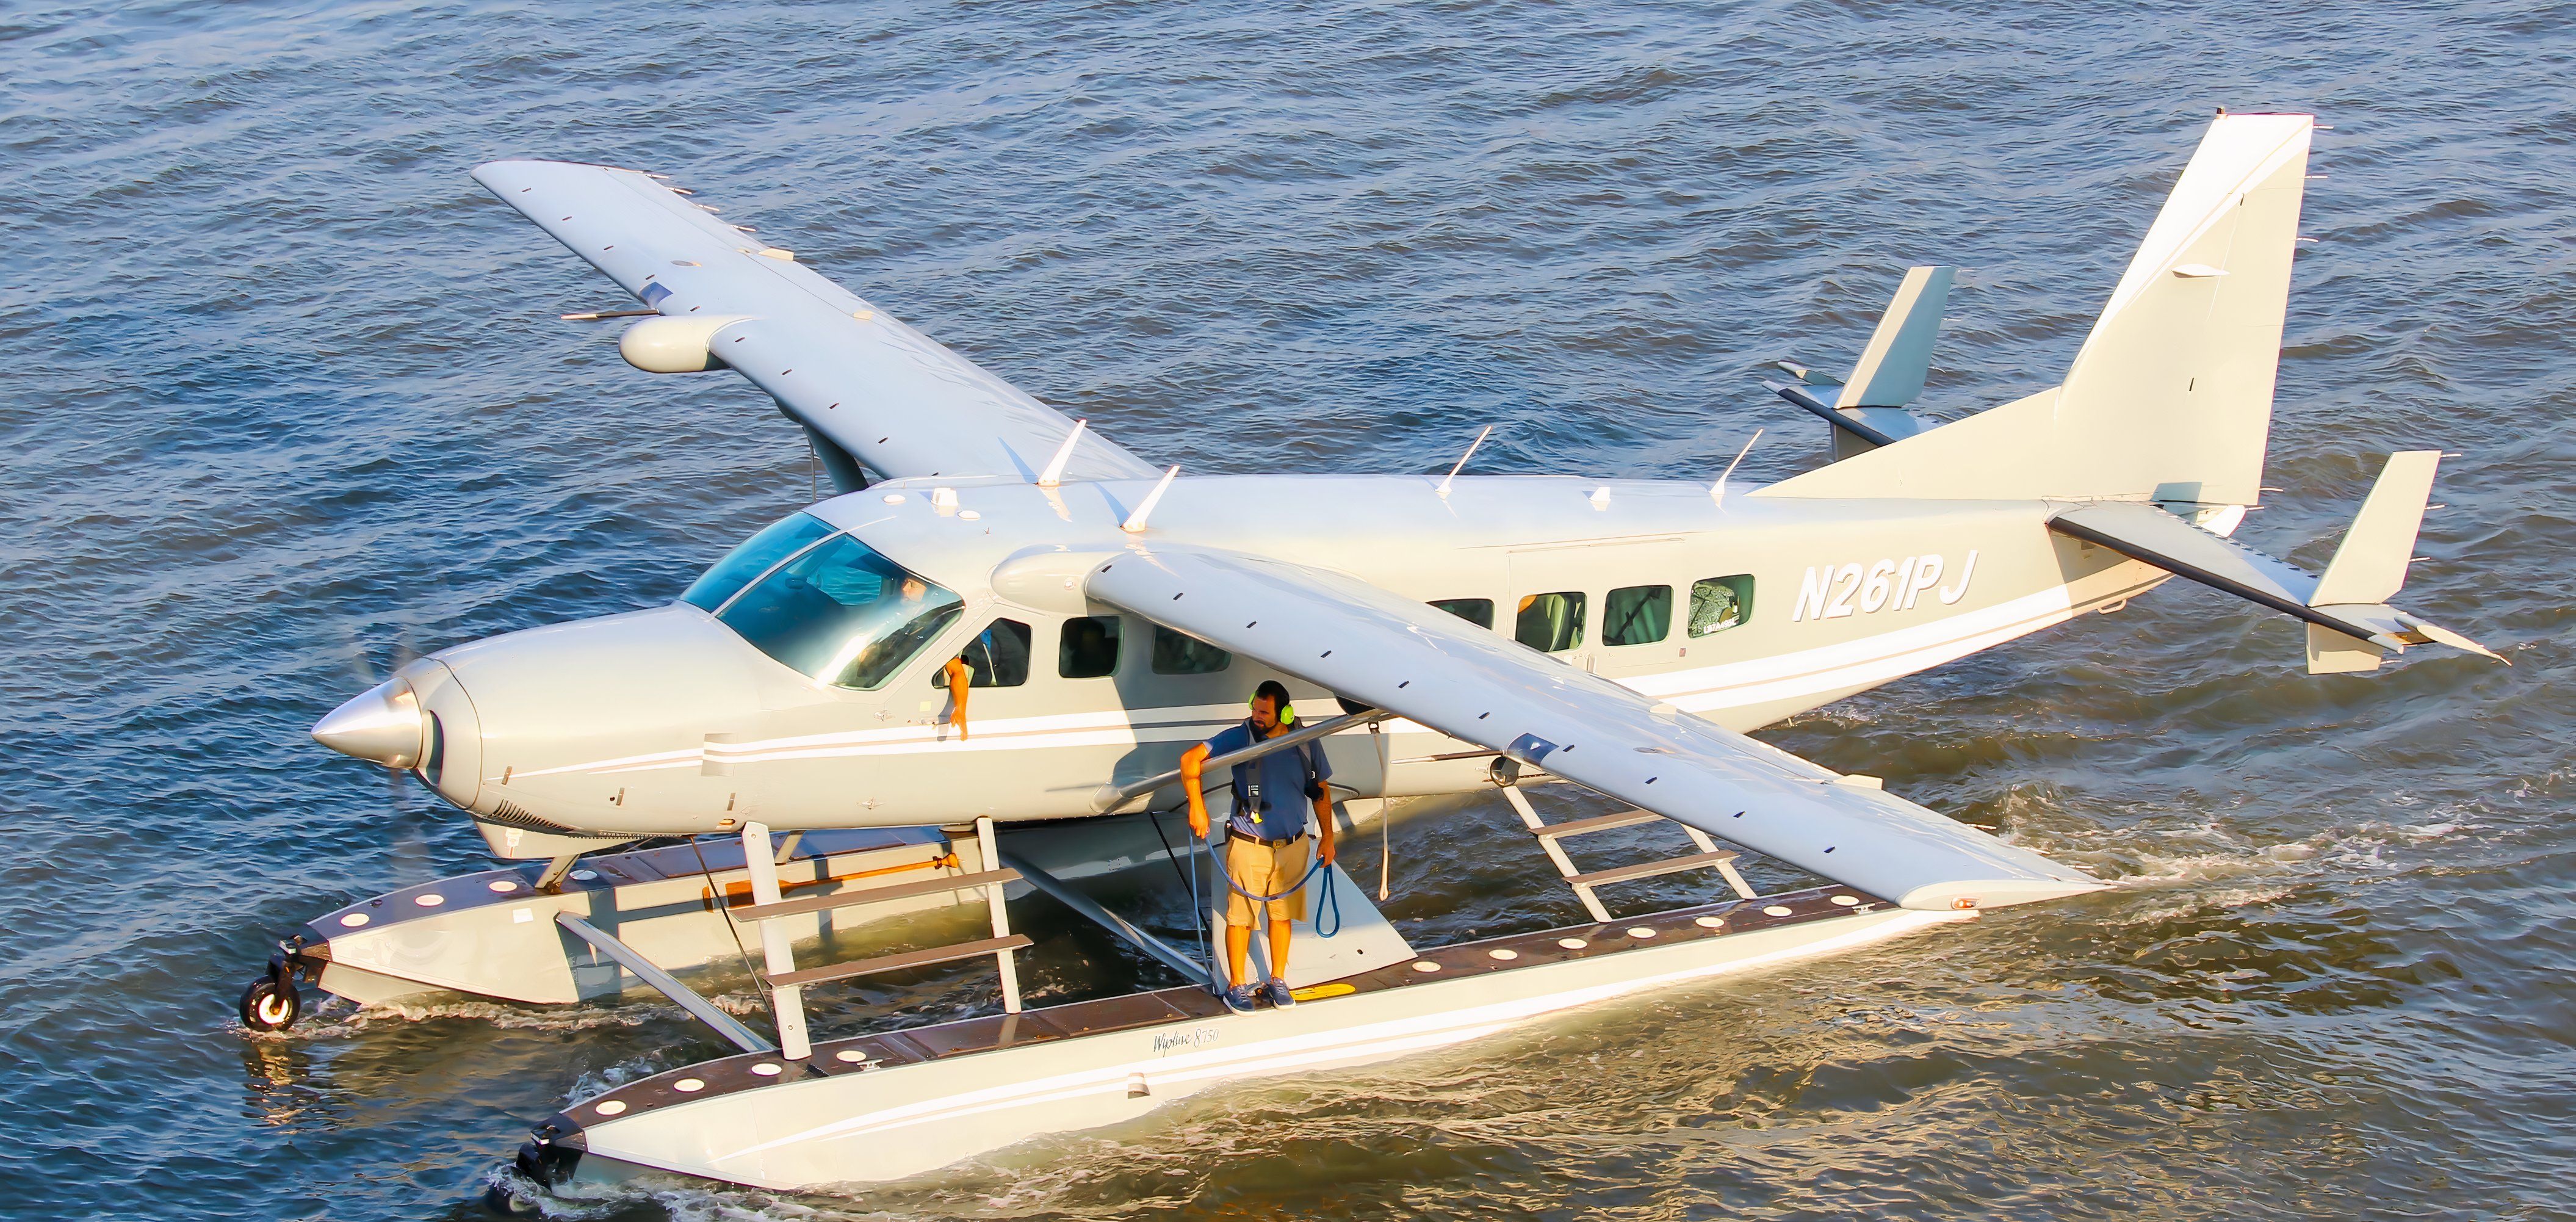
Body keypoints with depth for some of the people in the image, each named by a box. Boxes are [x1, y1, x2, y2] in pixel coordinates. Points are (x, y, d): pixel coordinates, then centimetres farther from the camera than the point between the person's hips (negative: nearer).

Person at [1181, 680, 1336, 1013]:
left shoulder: (1306, 744, -2)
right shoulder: (1241, 738, -12)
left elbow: (1320, 791, 10)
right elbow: (1190, 759, -14)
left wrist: (1328, 838, 10)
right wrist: (1197, 807, -19)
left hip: (1292, 846, 3)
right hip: (1248, 845, -3)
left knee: (1282, 913, 13)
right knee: (1241, 916, 2)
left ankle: (1277, 980, 27)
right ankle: (1236, 986, 14)